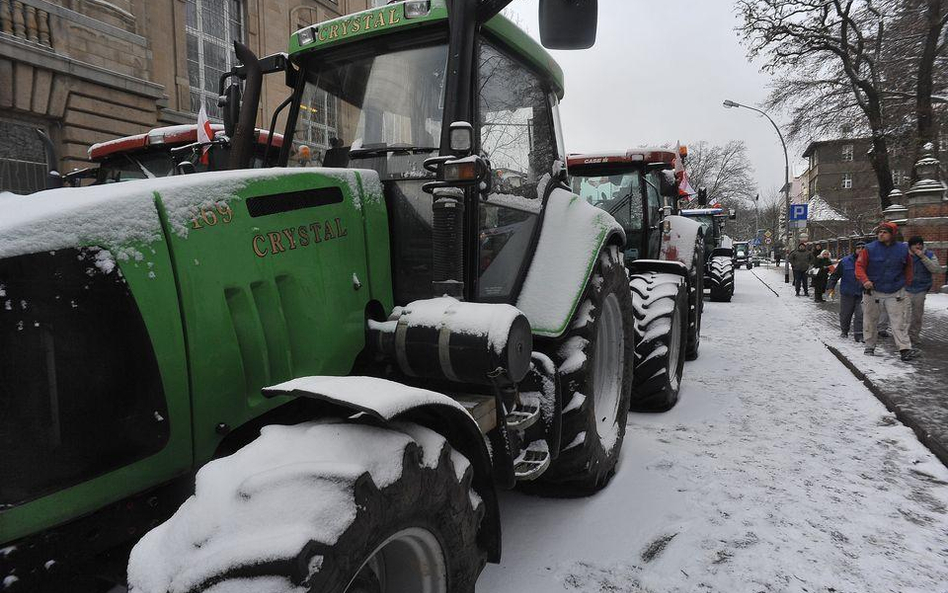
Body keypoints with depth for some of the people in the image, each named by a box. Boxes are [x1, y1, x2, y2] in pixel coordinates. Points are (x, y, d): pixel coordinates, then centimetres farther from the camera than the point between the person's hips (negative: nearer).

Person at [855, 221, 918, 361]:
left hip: (896, 293, 1)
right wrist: (865, 280, -23)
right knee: (870, 321, 8)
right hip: (873, 292, -1)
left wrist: (907, 282, 14)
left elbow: (908, 266, 18)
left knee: (899, 322, -4)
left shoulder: (903, 249, 2)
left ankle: (905, 349, -6)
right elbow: (859, 266, -7)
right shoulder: (870, 249, -7)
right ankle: (870, 347, 22)